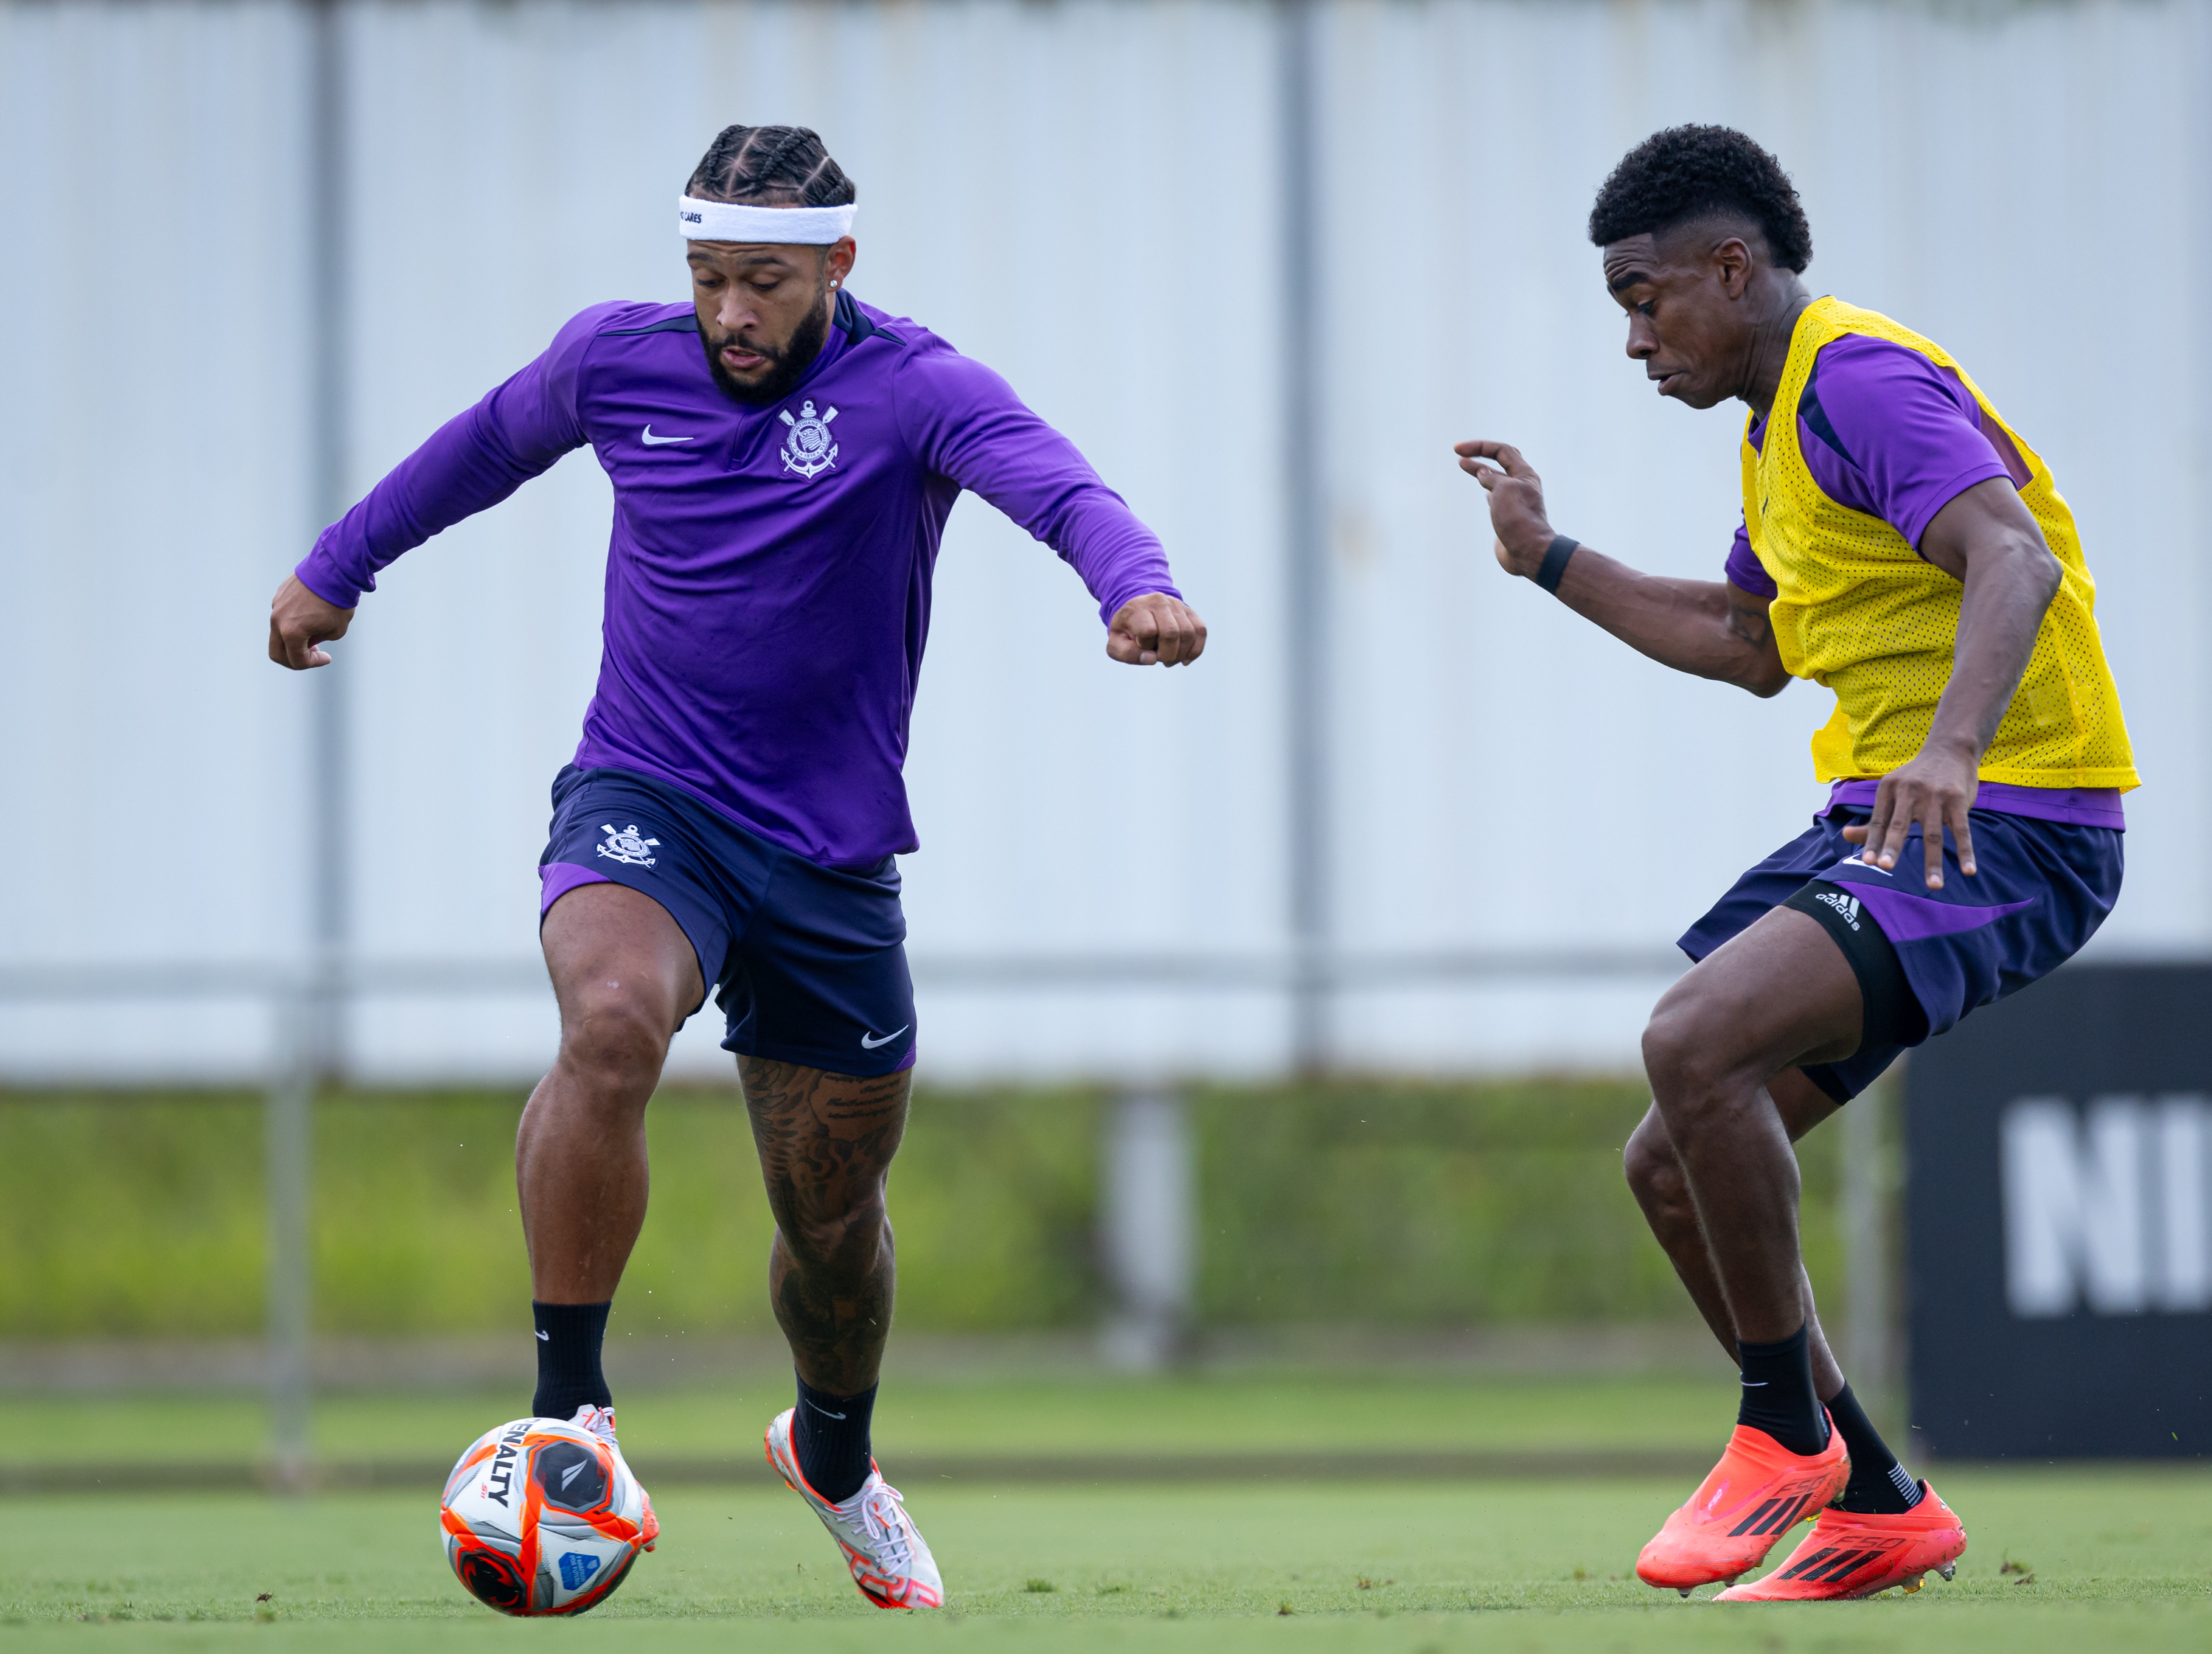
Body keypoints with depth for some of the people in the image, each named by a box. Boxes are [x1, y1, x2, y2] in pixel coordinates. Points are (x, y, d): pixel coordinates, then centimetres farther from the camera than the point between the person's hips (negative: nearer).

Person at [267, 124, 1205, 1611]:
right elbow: (490, 445, 21)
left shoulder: (912, 388, -12)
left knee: (836, 1219, 11)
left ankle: (835, 1459, 44)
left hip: (831, 859, 0)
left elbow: (1055, 484, -32)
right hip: (644, 810, 0)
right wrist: (338, 566, 32)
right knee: (612, 1024, -34)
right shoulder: (618, 360, -1)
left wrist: (1136, 584, -54)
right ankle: (566, 1408, -25)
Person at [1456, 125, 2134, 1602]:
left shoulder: (1862, 380, -14)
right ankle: (1879, 1508, 14)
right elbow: (1749, 646, 33)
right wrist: (1550, 560, 30)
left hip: (2005, 827, -11)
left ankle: (1788, 1430, -14)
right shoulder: (1787, 416, 18)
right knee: (1673, 1168, 6)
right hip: (1887, 818, 11)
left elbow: (2018, 561, -30)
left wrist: (1954, 747, -46)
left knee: (1696, 1040, -29)